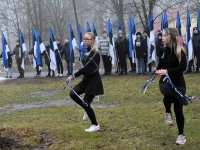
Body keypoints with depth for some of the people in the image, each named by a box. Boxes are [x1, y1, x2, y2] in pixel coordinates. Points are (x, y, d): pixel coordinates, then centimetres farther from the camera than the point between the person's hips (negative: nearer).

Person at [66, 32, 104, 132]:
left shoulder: (94, 53, -19)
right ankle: (87, 109, 17)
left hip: (93, 80, -8)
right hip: (87, 79, 9)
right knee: (73, 94, -3)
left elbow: (86, 67, -26)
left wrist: (73, 76, -27)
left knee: (86, 103, -4)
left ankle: (95, 125, 12)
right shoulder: (88, 51, 9)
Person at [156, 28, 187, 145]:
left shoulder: (180, 51, -13)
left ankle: (181, 135, 21)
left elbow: (183, 67, -26)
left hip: (178, 83, -2)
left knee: (178, 109, 1)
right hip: (165, 81, 2)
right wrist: (158, 71, 2)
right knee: (168, 93, -34)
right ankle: (168, 113, -3)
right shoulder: (163, 51, 1)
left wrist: (167, 71, -34)